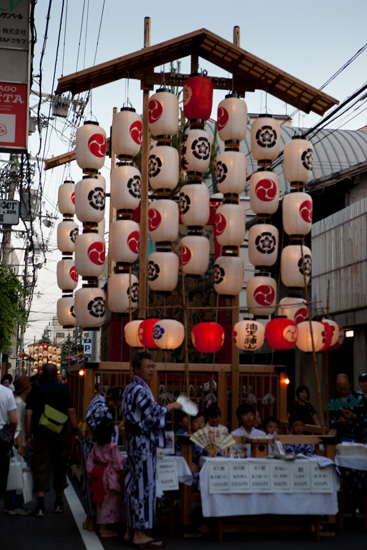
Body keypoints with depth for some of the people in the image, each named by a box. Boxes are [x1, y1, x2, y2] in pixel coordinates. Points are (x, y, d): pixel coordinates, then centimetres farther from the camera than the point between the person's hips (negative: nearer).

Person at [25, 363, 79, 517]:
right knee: (60, 467, 13)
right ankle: (58, 503, 22)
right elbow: (71, 411, -6)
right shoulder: (63, 389, -1)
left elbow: (28, 414, -5)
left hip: (40, 434, 0)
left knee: (40, 468, 1)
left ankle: (40, 505, -8)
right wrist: (75, 432, 0)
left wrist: (28, 435, -1)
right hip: (60, 434, 0)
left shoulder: (36, 390, 0)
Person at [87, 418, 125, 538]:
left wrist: (91, 475, 16)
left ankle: (102, 526, 22)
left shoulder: (96, 446, 2)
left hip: (99, 477, 7)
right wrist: (122, 479, -2)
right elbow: (118, 465, -13)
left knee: (102, 502, 15)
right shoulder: (113, 447, -17)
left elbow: (90, 462, 7)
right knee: (109, 502, 1)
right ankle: (104, 528, 4)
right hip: (110, 478, -7)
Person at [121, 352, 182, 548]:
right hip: (143, 443, -10)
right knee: (144, 484, -6)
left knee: (134, 484, 11)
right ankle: (140, 534, -3)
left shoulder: (131, 388, 17)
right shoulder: (139, 389, -15)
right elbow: (154, 414, -18)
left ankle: (131, 531, 17)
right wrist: (171, 406, -4)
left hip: (135, 442, 10)